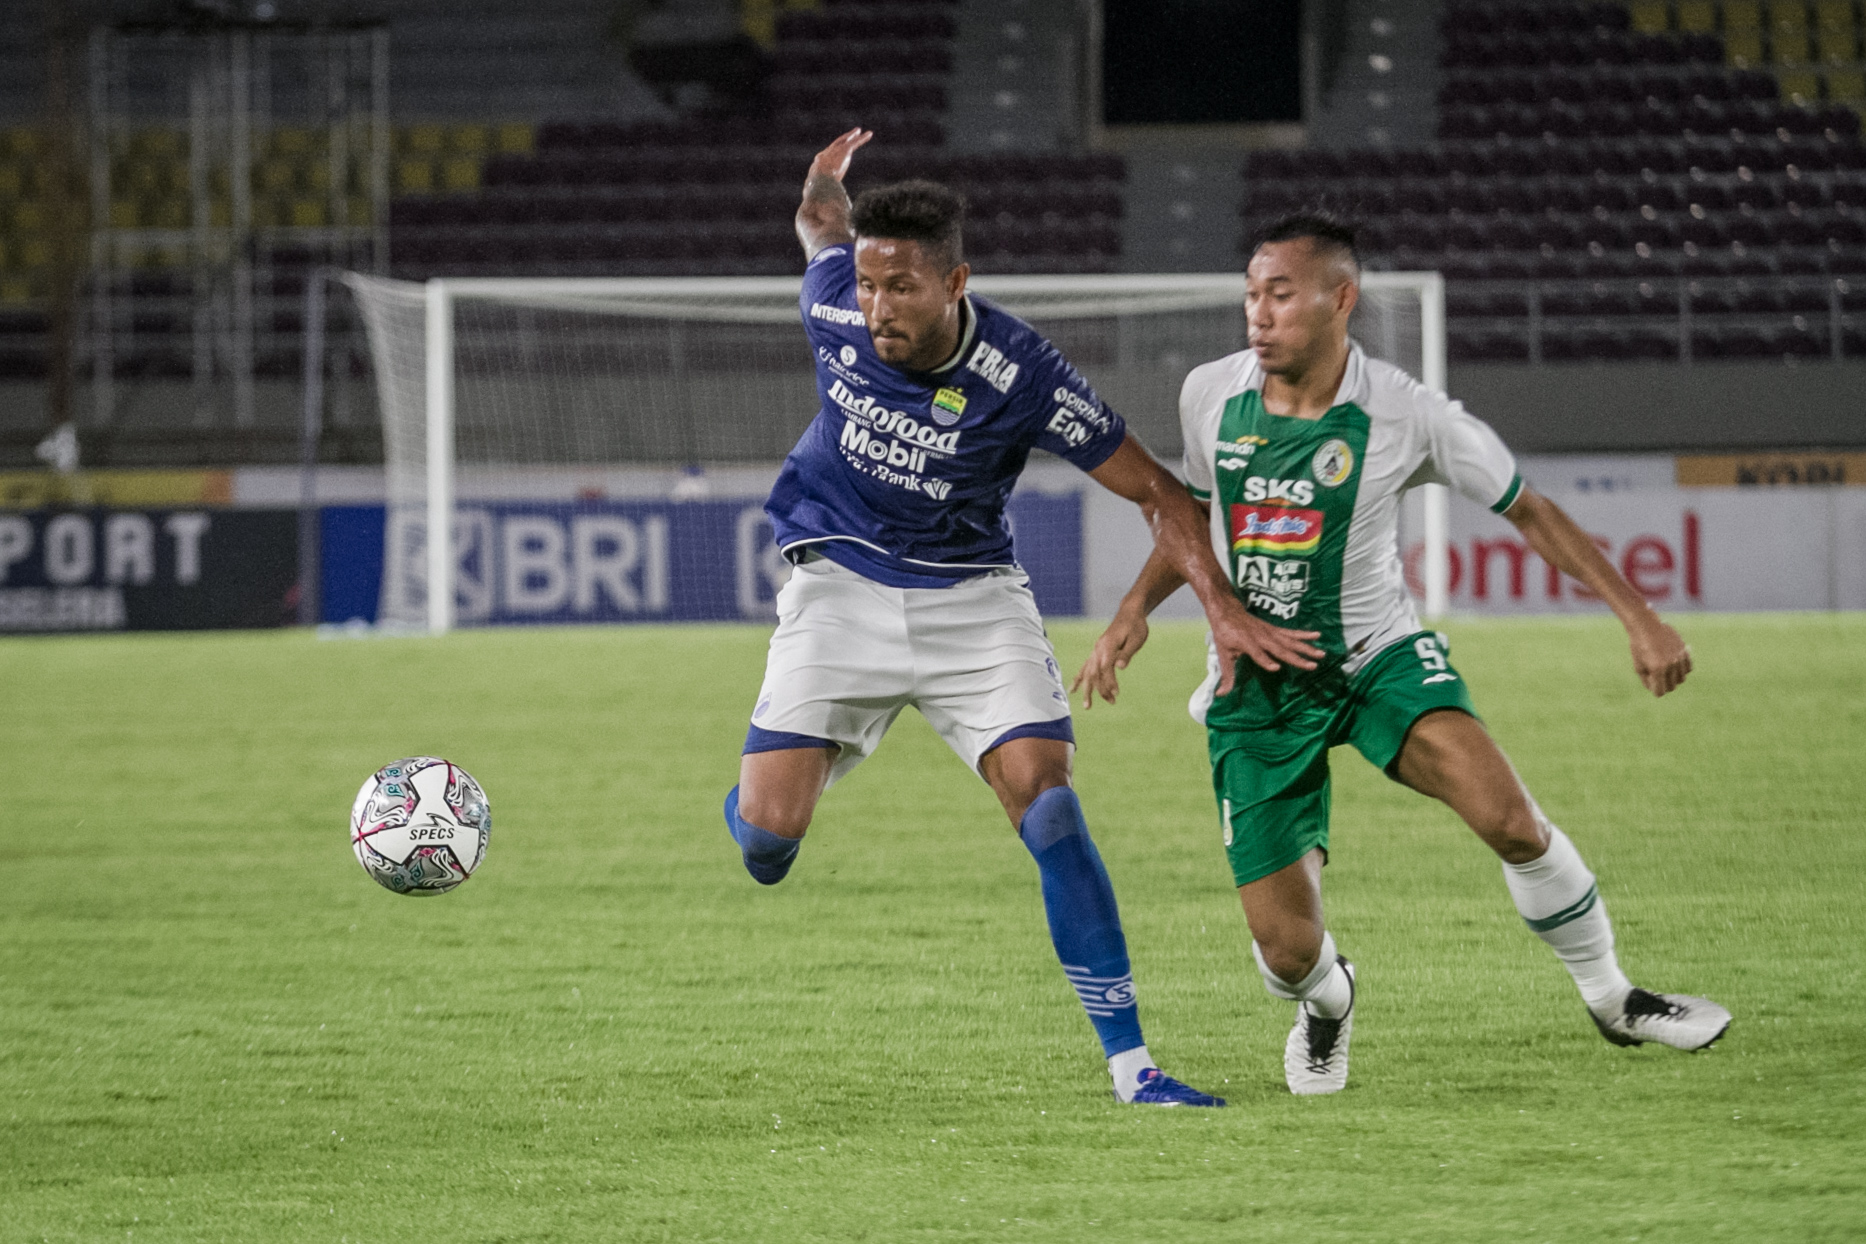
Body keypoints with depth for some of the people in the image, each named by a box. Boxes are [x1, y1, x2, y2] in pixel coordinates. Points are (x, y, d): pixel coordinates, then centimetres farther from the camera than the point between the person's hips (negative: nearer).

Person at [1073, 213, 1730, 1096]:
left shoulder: (1404, 415, -14)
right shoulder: (1209, 395, -6)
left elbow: (1528, 511, -3)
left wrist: (1639, 618, -7)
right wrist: (1134, 611, 1)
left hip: (1379, 658, -2)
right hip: (1255, 685, 2)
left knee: (1508, 819, -27)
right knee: (1287, 947, -8)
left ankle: (1609, 995, -1)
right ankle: (1326, 1004, 33)